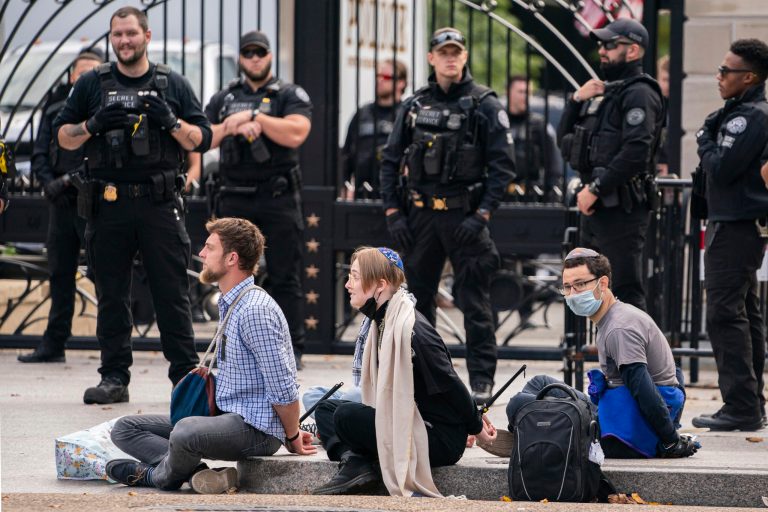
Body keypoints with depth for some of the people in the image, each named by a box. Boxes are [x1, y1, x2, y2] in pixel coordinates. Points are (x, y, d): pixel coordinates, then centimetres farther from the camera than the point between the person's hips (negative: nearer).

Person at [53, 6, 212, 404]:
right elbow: (62, 136, 11)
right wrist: (93, 125, -8)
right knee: (111, 296, 4)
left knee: (172, 293, -2)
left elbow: (202, 139, 8)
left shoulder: (172, 85, 9)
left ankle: (186, 375, 2)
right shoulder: (92, 84, 10)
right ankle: (113, 377, 9)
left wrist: (171, 121, -11)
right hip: (109, 205, 1)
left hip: (160, 203, -1)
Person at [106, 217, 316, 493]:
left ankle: (160, 475, -6)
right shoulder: (229, 304, 15)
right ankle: (196, 471, -14)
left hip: (255, 427, -10)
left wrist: (293, 439, -7)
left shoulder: (255, 310, -19)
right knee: (125, 428, 7)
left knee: (186, 432, -39)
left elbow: (283, 389, -21)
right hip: (226, 417, 10)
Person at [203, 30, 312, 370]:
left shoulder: (291, 96, 4)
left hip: (278, 198, -4)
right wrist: (231, 126, -11)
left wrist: (253, 116, -13)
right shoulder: (223, 99, 16)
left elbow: (295, 134, -14)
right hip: (235, 199, 4)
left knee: (285, 278, -4)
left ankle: (291, 350, -1)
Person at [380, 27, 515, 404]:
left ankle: (481, 380, 0)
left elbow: (503, 165, -5)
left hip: (464, 215, -4)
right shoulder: (414, 107, 10)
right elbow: (391, 161, 12)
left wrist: (482, 215, -13)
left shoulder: (485, 105, -2)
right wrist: (393, 212, 2)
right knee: (417, 296, 8)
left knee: (474, 301, -4)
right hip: (420, 214, 4)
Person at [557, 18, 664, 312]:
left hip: (621, 209, -10)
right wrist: (576, 101, 3)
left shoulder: (639, 94, -10)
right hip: (594, 207, 10)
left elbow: (636, 152, -22)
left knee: (625, 292, -11)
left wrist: (595, 189, -19)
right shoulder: (604, 92, 20)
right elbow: (565, 141, 20)